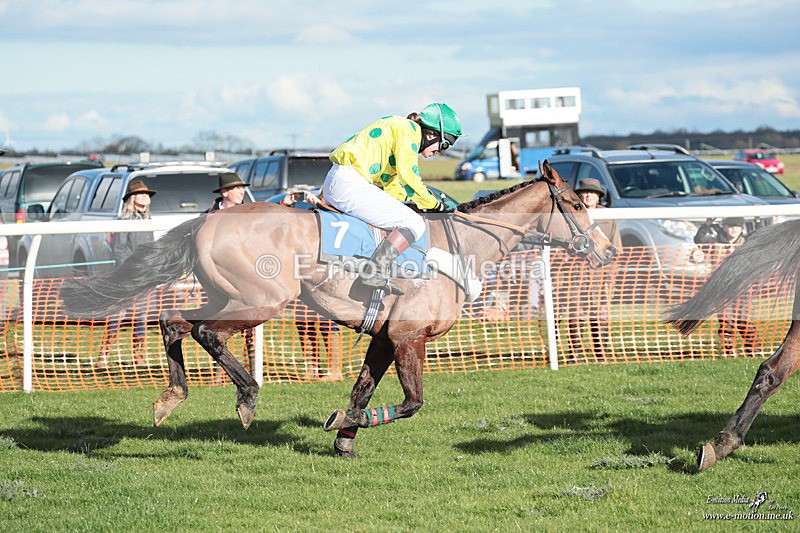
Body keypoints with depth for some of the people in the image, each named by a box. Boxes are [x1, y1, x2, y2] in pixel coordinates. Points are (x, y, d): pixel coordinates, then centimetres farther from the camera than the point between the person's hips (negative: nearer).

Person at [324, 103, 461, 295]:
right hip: (350, 183, -11)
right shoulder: (409, 129, -4)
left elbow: (392, 188, 21)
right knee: (415, 224, -14)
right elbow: (408, 176, -14)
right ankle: (375, 272, -25)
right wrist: (434, 205, -3)